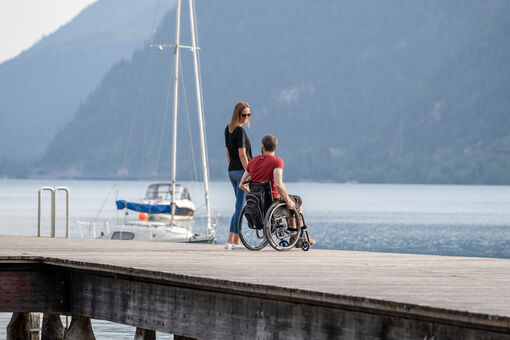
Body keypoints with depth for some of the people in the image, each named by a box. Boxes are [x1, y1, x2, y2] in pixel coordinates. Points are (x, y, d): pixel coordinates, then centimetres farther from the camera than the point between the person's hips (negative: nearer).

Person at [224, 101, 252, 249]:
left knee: (240, 205, 14)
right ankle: (234, 241, -2)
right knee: (240, 206, -4)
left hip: (231, 171, 9)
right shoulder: (240, 130, -14)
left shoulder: (228, 129, 12)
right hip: (241, 171, -9)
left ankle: (232, 240, 11)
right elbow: (242, 155, -17)